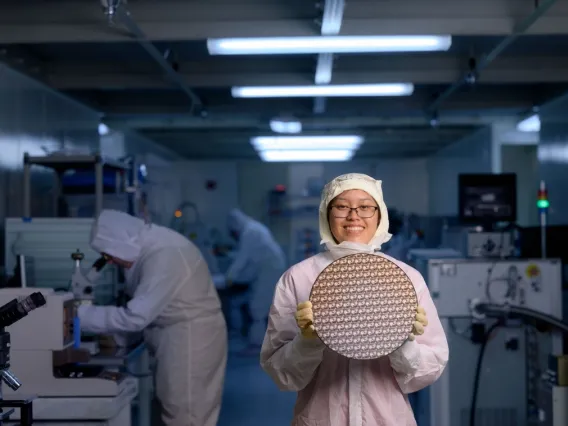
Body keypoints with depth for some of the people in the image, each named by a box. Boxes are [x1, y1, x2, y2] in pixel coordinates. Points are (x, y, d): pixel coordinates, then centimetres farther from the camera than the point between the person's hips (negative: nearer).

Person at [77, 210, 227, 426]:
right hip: (176, 336, 10)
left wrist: (80, 315, -21)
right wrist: (114, 335, 4)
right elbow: (141, 307, 12)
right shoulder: (148, 247, 3)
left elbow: (136, 316, -28)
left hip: (190, 338, -10)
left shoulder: (164, 256, -28)